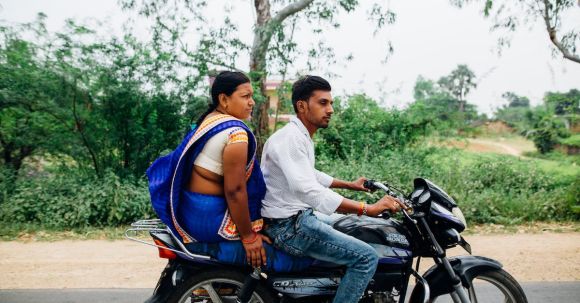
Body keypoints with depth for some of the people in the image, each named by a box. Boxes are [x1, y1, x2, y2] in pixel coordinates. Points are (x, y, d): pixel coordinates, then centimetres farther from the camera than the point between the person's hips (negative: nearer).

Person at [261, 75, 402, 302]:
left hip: (299, 215, 11)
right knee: (367, 258, -13)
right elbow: (309, 191, -35)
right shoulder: (290, 138, -22)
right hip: (288, 226, -11)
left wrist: (349, 185, 31)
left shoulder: (302, 136, 11)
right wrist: (368, 209, -37)